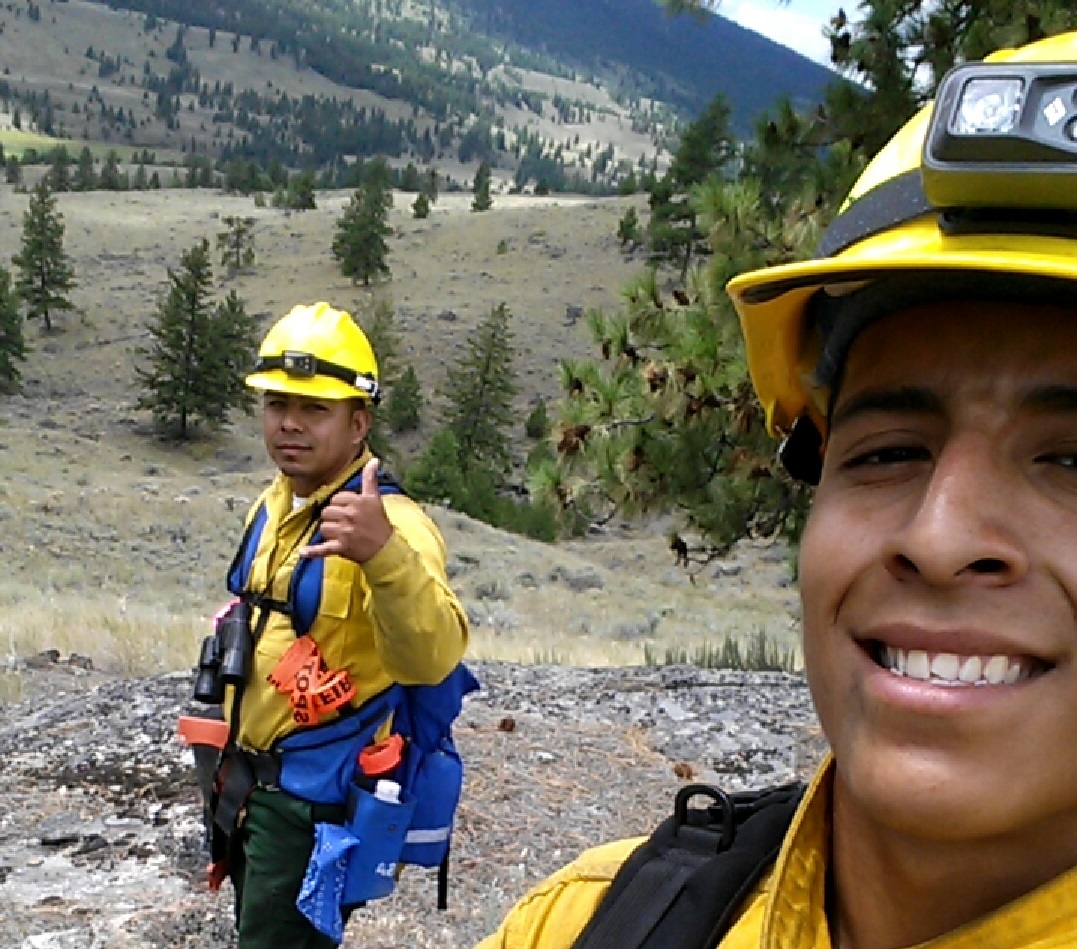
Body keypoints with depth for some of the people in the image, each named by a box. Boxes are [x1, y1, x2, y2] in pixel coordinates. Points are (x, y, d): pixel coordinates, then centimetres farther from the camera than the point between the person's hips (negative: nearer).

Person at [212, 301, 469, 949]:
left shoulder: (389, 523, -23)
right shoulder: (273, 505, 5)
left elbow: (434, 658, -40)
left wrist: (385, 553, -57)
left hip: (319, 798, -9)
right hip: (252, 777, 9)